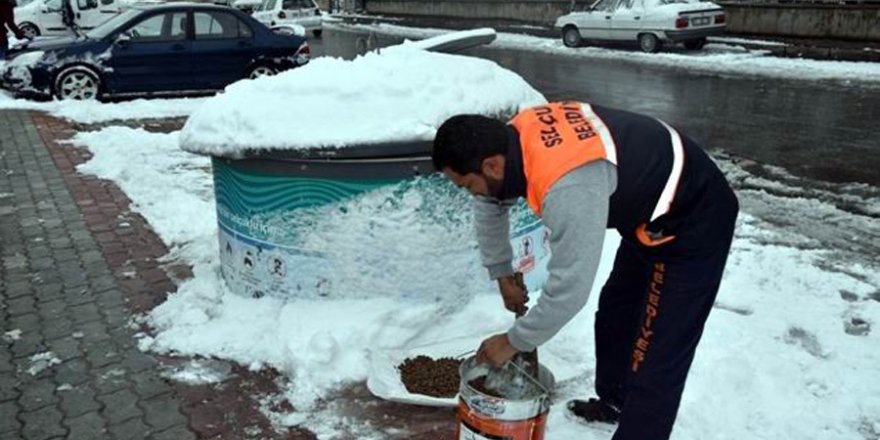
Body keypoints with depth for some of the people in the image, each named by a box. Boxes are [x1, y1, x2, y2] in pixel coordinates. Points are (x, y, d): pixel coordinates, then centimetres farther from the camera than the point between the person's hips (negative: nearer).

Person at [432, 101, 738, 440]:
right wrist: (501, 273, 13)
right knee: (615, 313, 23)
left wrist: (514, 342, -18)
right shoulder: (515, 135, -11)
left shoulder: (569, 187, -39)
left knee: (656, 355, -7)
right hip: (651, 210, 10)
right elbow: (489, 204, 8)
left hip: (694, 221, -9)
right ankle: (615, 401, 45)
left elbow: (569, 289, -33)